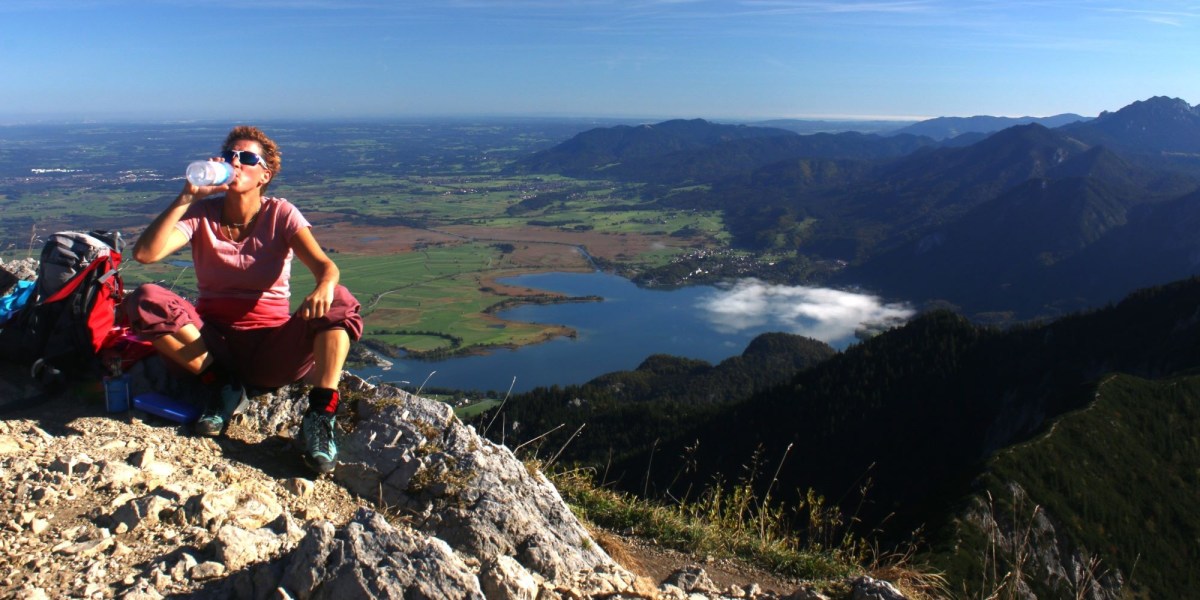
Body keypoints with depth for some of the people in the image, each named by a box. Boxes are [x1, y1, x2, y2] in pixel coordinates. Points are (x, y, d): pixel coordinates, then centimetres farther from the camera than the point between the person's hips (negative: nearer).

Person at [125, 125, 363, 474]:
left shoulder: (280, 215, -2)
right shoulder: (201, 213, 1)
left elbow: (325, 266, -18)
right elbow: (145, 253, -15)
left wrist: (324, 288, -43)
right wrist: (186, 197, -20)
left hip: (272, 349, -1)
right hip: (212, 344, 2)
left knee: (339, 302, -27)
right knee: (145, 300, -24)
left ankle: (320, 414, -31)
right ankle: (222, 387, -12)